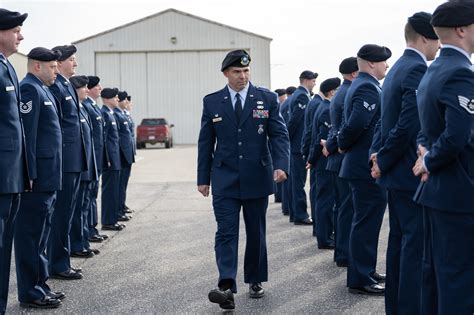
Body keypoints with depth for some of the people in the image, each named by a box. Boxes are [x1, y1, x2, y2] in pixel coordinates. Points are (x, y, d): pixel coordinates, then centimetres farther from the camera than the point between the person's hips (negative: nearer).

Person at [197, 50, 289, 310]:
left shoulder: (267, 99, 1)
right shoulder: (212, 102, 3)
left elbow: (279, 135, -2)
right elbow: (206, 142, 7)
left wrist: (281, 165, -18)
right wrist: (203, 178, 5)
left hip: (257, 178, 1)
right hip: (225, 179, 0)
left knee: (256, 232, 11)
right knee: (226, 233, -10)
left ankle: (255, 280, 26)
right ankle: (227, 287, -19)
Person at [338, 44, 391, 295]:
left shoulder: (361, 85, 16)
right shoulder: (368, 88, -18)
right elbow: (356, 124, -27)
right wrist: (342, 145, -12)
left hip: (363, 165, 10)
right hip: (368, 167, -10)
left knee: (366, 222, 18)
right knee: (366, 223, -4)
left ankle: (364, 271, 28)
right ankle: (360, 280, 2)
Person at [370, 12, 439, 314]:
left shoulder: (397, 69, 15)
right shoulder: (418, 69, -17)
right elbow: (408, 125, -23)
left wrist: (379, 154, 6)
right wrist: (383, 161, -13)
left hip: (397, 173, 10)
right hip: (413, 173, -10)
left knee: (400, 240, 15)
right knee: (417, 245, -5)